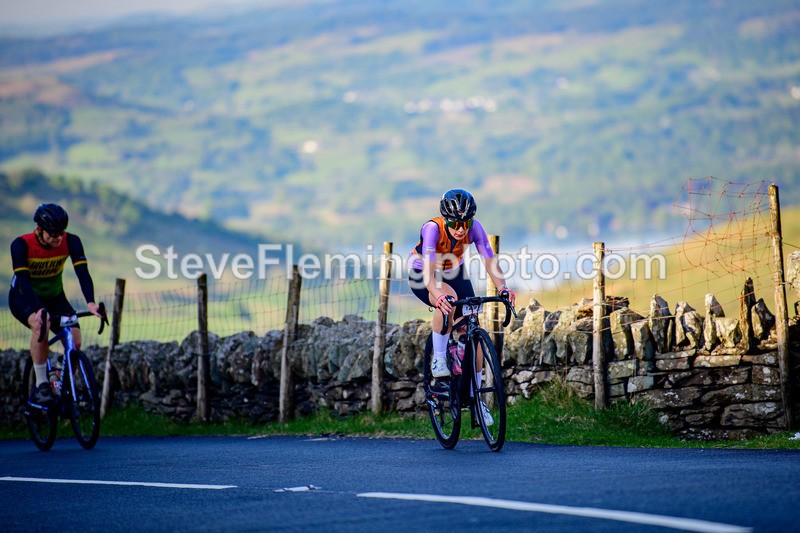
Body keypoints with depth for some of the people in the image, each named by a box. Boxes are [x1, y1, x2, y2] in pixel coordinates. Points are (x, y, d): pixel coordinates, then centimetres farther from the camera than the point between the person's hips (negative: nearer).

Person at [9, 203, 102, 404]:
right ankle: (41, 386, -26)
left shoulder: (71, 242, -20)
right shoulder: (21, 245, -28)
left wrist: (90, 303, -48)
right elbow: (23, 280, -36)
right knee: (41, 325, -36)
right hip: (23, 298, -3)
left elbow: (82, 272, -30)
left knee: (74, 340, -19)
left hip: (54, 297, 3)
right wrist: (39, 310, -52)